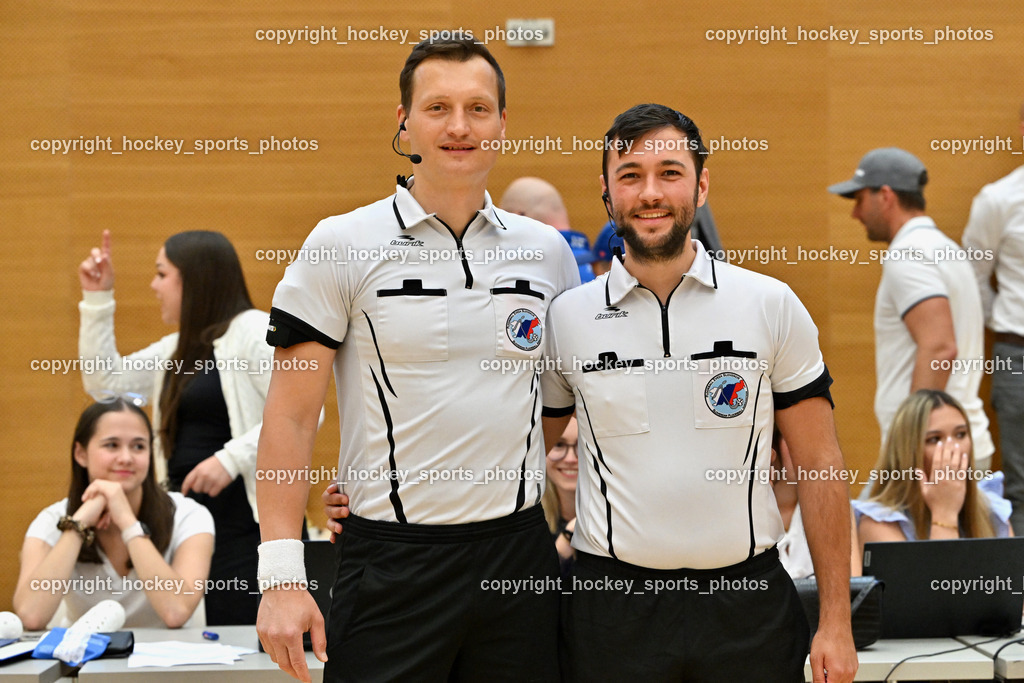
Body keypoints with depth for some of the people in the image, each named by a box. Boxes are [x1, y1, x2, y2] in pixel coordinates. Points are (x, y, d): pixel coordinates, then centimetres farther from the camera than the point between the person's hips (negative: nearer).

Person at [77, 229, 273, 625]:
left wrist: (231, 459, -22)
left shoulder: (255, 332, -7)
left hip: (247, 521, -9)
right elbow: (104, 380, 23)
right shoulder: (177, 348, 21)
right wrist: (97, 299, 19)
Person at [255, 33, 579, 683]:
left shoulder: (548, 251, 8)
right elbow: (291, 416, -5)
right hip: (392, 561, -3)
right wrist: (281, 575, -12)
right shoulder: (342, 245, -3)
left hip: (519, 553, 3)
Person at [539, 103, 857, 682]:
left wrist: (836, 623, -2)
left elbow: (821, 468, 2)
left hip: (748, 603, 0)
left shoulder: (772, 306, 0)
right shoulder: (568, 318, 3)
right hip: (614, 602, 0)